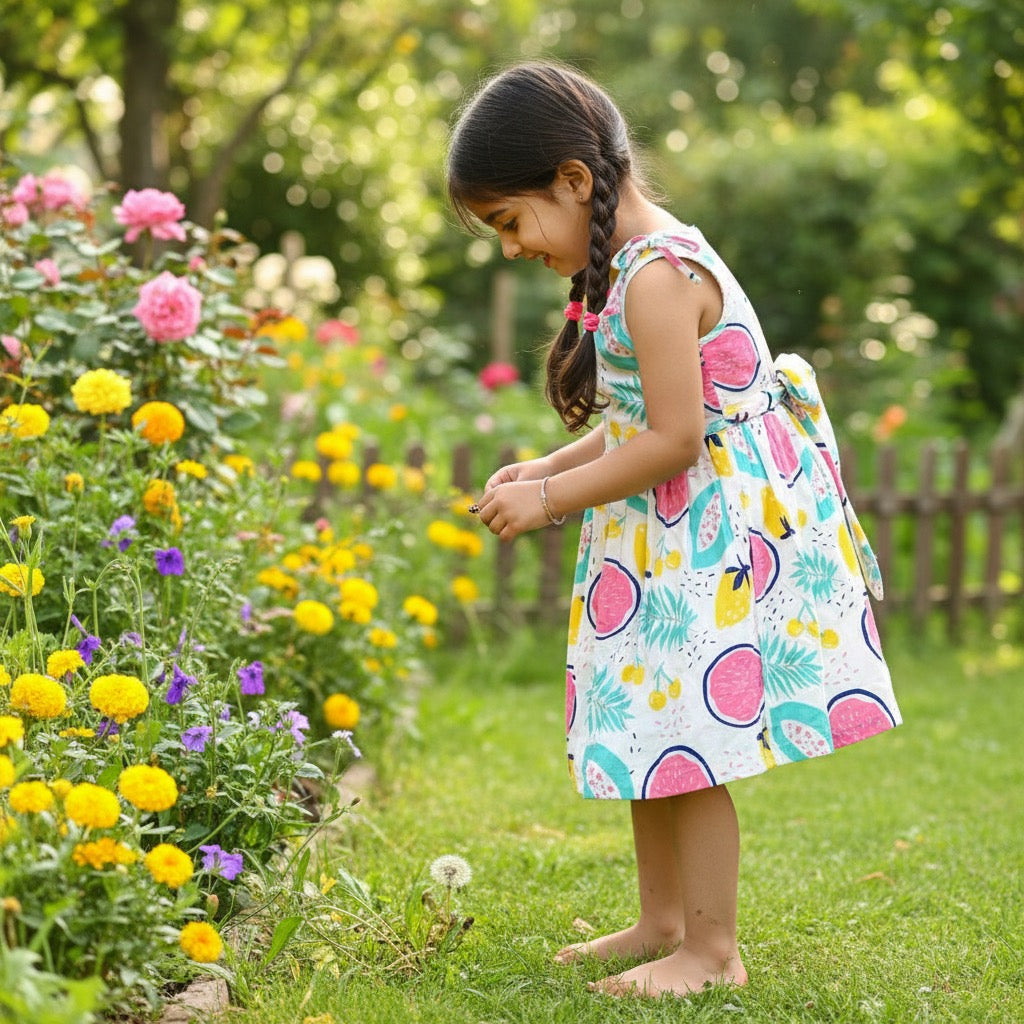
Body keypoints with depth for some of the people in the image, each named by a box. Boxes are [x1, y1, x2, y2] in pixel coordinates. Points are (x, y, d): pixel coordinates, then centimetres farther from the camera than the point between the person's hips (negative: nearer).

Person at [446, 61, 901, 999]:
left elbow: (675, 439, -23)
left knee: (689, 743, -2)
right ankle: (663, 922, 30)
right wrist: (546, 470, 6)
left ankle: (713, 951, 10)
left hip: (712, 543, -10)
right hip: (668, 543, 10)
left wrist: (552, 498, -15)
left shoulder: (657, 277, -21)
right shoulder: (636, 262, 11)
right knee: (649, 737, 17)